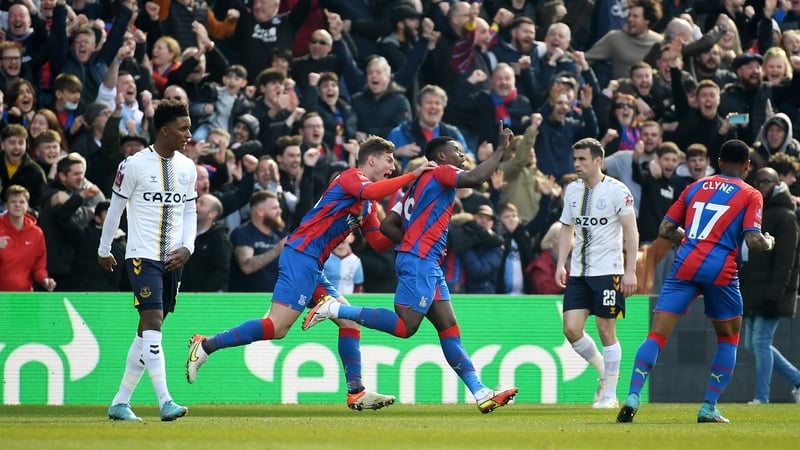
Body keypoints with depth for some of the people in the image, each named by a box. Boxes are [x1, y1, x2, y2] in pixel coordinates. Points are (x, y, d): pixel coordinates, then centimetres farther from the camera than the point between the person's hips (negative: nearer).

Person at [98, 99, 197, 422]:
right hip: (142, 255, -6)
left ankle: (120, 403, 16)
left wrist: (187, 247, -1)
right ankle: (165, 402, -24)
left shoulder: (187, 168, 8)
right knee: (152, 321, -17)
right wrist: (104, 250, 10)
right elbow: (115, 208, 2)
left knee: (147, 332, 8)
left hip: (173, 259, 6)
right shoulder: (134, 165, -8)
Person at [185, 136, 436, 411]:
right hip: (301, 255, -10)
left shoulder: (367, 204, 23)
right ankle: (206, 346, -11)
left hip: (312, 265, 10)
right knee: (277, 327, -17)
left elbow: (378, 242, 23)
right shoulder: (351, 177, -5)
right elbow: (372, 191, -27)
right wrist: (413, 176, -22)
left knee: (350, 320, 7)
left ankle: (356, 393, 4)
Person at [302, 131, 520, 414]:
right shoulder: (441, 173, -2)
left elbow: (388, 226, 20)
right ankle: (336, 309, -11)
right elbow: (476, 178, -21)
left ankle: (481, 394, 2)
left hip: (428, 266, 11)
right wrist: (501, 150, -11)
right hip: (419, 262, -11)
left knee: (449, 329, 5)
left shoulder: (420, 183, 24)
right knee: (405, 326, -15)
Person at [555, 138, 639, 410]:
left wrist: (630, 271, -13)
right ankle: (603, 370, 20)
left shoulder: (616, 190, -8)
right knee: (571, 329, -4)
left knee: (606, 331, -2)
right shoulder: (572, 190, 10)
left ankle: (609, 393, 8)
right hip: (578, 272, 6)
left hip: (607, 272, -6)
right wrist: (560, 265, 10)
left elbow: (631, 231, -8)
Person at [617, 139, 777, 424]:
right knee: (728, 337, 19)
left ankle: (633, 397, -20)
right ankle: (709, 408, 11)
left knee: (657, 334, -2)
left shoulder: (695, 187, 17)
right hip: (721, 270, -2)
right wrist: (769, 242, 17)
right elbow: (754, 242, -5)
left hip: (685, 266, 2)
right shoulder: (750, 195, 6)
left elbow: (665, 230, 15)